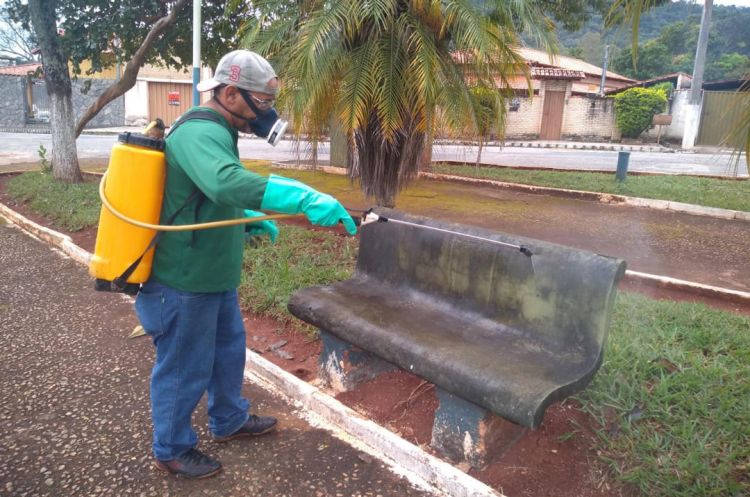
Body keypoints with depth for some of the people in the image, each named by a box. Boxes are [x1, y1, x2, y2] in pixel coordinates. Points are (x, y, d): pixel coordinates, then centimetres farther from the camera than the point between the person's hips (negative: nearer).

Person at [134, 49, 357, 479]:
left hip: (215, 276, 10)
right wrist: (306, 197, -49)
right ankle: (172, 450, 29)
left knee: (228, 350, 23)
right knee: (184, 368, 8)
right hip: (186, 281, -10)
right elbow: (225, 182, -45)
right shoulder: (198, 133, -23)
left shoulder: (216, 133, 10)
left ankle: (229, 421, 44)